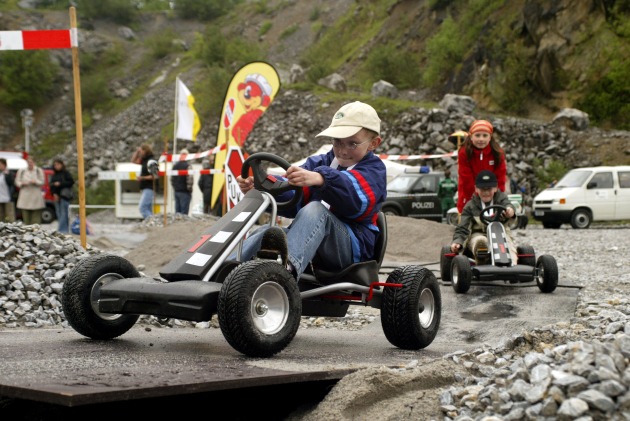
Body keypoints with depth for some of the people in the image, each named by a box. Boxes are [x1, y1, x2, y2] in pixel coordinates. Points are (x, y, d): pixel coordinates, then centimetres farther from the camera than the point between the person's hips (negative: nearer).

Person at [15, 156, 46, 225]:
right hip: (25, 195, 1)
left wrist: (35, 182, -15)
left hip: (36, 195, -1)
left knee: (36, 215, -5)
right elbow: (17, 182, 11)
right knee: (26, 214, -3)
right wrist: (22, 184, -11)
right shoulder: (21, 171, 10)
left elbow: (42, 182, 4)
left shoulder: (39, 171, 6)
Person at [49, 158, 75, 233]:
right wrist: (54, 193, -2)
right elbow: (51, 185, 14)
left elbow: (71, 182, -9)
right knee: (59, 213, 5)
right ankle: (65, 229, 10)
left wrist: (60, 184, -13)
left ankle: (61, 229, -14)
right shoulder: (54, 175, 16)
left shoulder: (66, 173, -2)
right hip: (56, 196, 7)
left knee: (63, 213, -10)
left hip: (64, 195, -7)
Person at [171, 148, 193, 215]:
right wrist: (189, 188, -3)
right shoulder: (187, 165, -13)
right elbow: (190, 179, -17)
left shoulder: (175, 165, 9)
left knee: (177, 211, 10)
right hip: (185, 192, -7)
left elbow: (172, 178, 15)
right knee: (184, 212, -7)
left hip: (176, 191, 7)